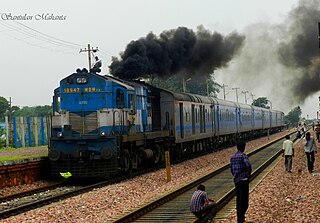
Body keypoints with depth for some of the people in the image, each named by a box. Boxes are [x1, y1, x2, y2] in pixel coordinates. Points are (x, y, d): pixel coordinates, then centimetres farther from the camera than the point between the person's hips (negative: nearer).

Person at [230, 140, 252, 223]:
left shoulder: (232, 157, 11)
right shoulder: (243, 155, -10)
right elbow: (248, 165, -25)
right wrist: (248, 174, -9)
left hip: (236, 180, 7)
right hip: (244, 180, -7)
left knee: (239, 199, 17)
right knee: (244, 200, -3)